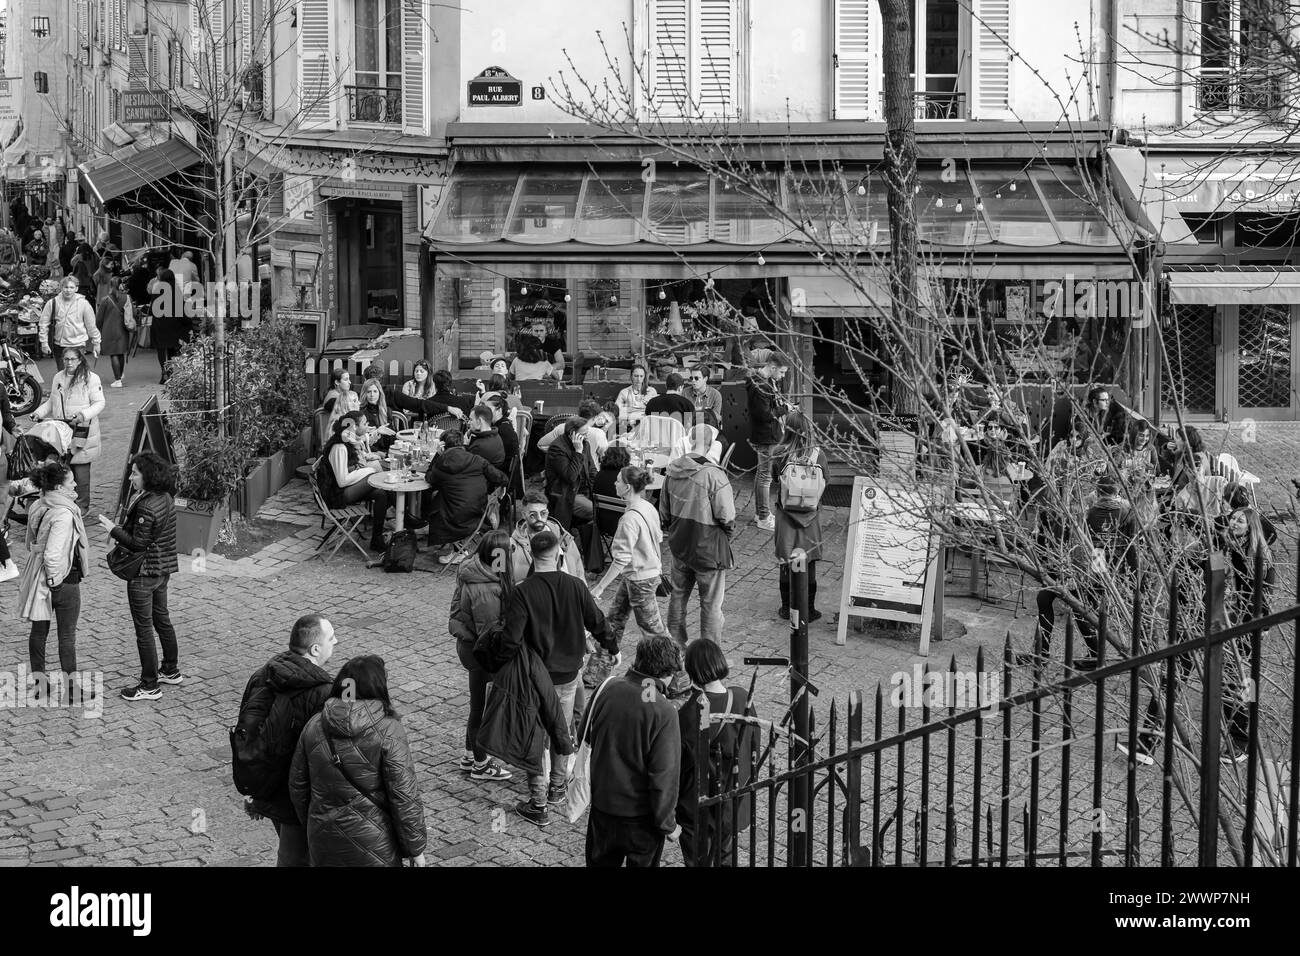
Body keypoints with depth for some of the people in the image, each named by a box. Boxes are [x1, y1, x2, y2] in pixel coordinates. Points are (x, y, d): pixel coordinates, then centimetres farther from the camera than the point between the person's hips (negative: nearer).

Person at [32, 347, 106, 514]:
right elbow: (51, 402, 24)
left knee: (81, 469, -3)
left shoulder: (91, 379, -5)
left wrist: (83, 415, -22)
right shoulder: (58, 378, 13)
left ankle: (81, 504, 7)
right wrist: (39, 413, 9)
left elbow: (99, 403, -7)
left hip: (82, 432, -5)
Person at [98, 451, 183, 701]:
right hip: (163, 569, 9)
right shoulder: (165, 498, 3)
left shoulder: (146, 507, -25)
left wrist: (113, 529, -14)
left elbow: (138, 544, -23)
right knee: (162, 619, 22)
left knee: (144, 628, 0)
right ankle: (171, 670, 35)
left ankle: (150, 685, 7)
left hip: (144, 573, -9)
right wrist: (120, 528, 7)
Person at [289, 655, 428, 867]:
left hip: (324, 845, 5)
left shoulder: (314, 727, -2)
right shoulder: (388, 732, -17)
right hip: (372, 844, -4)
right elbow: (405, 796, -16)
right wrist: (415, 848, -5)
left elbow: (297, 786, 7)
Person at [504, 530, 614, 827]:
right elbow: (596, 622, 5)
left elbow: (512, 638, -21)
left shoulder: (523, 591, -18)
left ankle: (538, 803, 5)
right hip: (569, 672, 4)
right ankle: (557, 788, 36)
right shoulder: (575, 586, -7)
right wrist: (613, 649, 21)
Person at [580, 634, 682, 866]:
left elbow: (583, 737, 5)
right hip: (641, 816, -4)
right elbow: (664, 775, -21)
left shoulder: (607, 689, -10)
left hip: (602, 806, 4)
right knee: (643, 861, 16)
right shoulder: (664, 712, -24)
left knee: (601, 862, 23)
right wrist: (668, 824, -9)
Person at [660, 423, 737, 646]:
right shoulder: (714, 476, -23)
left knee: (678, 595, 22)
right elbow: (726, 517, -20)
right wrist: (729, 534, 1)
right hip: (709, 550, -6)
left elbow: (664, 512, 6)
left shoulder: (673, 471, -4)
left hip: (679, 546, 6)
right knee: (711, 604, 6)